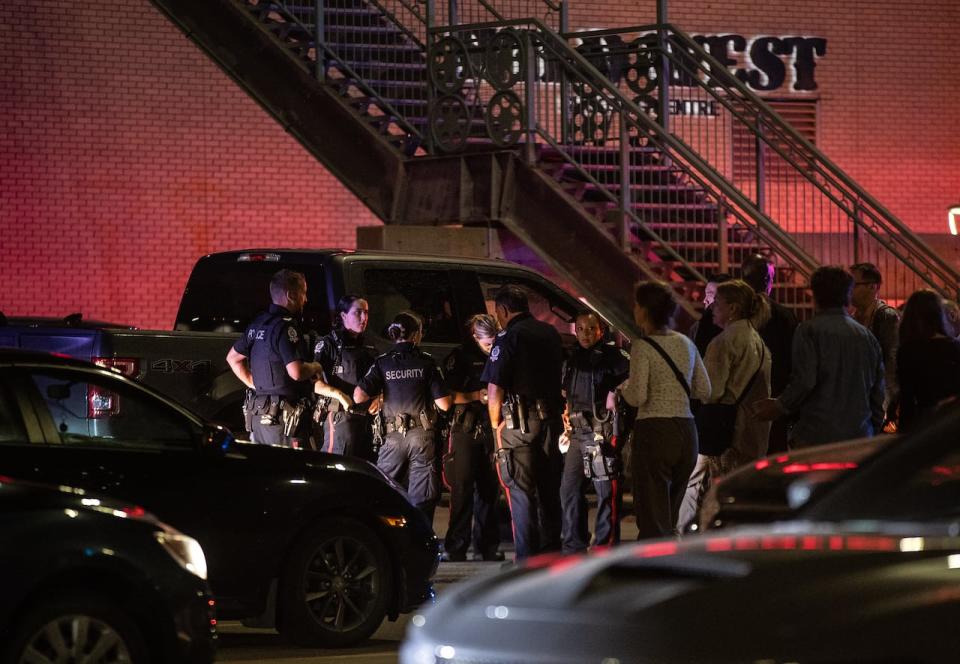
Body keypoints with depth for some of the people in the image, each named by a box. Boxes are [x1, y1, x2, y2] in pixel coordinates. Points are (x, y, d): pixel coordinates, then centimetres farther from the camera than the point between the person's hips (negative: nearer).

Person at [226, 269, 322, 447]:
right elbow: (296, 371, -26)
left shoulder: (258, 323, 12)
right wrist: (315, 367, -5)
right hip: (283, 416, -9)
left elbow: (233, 357, 23)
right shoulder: (285, 327, -16)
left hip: (257, 413, 9)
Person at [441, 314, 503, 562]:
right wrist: (476, 396, -15)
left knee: (489, 490, 6)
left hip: (491, 430, 5)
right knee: (462, 490, -6)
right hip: (466, 430, -5)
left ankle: (486, 546, 12)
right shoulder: (460, 357, -1)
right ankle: (455, 548, -4)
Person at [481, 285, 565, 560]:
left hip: (520, 422, -6)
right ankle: (551, 556, 18)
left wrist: (495, 425, 1)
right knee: (549, 493, 13)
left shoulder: (509, 337, -9)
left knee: (521, 494, -3)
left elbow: (494, 389, -11)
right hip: (552, 419, 6)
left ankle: (527, 561, -6)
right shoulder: (551, 334, 12)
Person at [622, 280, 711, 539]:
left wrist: (625, 387, 6)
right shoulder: (686, 344, 10)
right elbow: (704, 390, 14)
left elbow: (637, 397, -15)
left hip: (654, 432, -6)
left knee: (653, 520, -4)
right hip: (686, 431, 6)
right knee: (672, 516, 15)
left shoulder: (643, 346, -9)